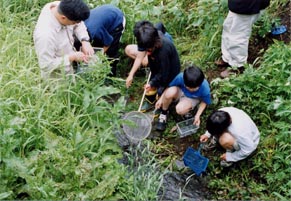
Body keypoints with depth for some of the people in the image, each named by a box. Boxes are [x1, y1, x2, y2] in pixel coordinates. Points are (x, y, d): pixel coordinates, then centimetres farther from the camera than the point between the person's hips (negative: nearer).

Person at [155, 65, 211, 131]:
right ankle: (163, 113, -6)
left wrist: (197, 115, -18)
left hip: (192, 98, -2)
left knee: (180, 109, -35)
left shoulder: (205, 88, -34)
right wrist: (161, 99, -8)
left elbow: (204, 102, -12)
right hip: (180, 91, 2)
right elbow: (170, 86, -11)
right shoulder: (180, 77, -32)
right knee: (169, 93, -35)